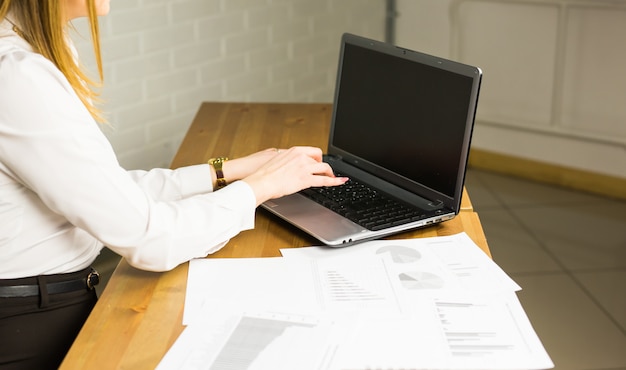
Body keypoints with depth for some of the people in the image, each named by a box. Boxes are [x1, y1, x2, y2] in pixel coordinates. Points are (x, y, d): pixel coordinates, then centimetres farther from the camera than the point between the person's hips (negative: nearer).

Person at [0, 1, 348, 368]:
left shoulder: (38, 49, 5)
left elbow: (112, 192, 6)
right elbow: (147, 239, -24)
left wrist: (226, 171, 5)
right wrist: (258, 185, -11)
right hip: (32, 326, -8)